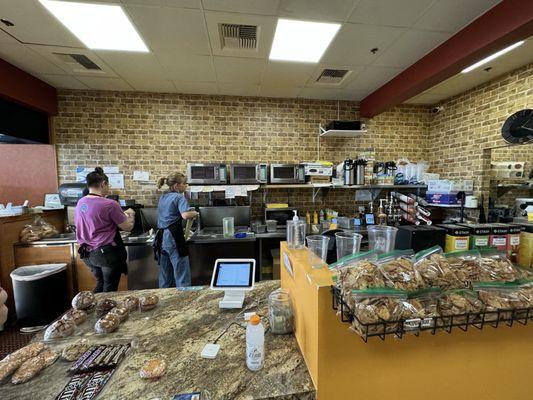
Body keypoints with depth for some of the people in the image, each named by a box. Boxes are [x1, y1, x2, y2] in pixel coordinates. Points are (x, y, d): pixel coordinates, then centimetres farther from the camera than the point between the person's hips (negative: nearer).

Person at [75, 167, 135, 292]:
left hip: (87, 254, 7)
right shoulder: (110, 204, -21)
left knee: (100, 284, 25)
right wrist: (131, 214, 7)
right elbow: (128, 227, -13)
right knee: (110, 288, 11)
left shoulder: (80, 203, 1)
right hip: (107, 253, -7)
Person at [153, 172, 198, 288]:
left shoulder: (162, 198, 15)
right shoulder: (179, 197, -10)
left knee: (165, 272, 16)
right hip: (173, 237, -8)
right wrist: (195, 213, -7)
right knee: (182, 272, -2)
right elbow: (185, 215, -26)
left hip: (161, 237, 8)